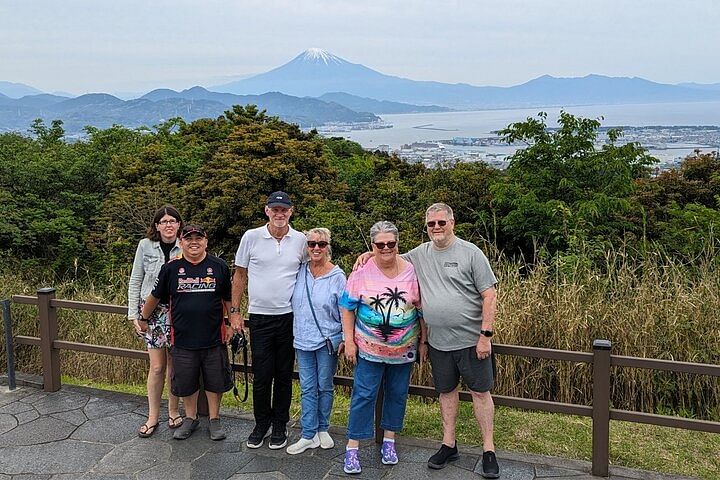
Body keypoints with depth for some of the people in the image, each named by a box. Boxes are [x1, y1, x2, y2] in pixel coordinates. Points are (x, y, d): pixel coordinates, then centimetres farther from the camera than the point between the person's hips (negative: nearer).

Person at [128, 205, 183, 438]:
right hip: (152, 311, 0)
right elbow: (135, 281, 4)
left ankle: (174, 411, 25)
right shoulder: (145, 246, -1)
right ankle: (153, 416, 17)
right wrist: (133, 314, 1)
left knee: (174, 366, 8)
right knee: (157, 366, 2)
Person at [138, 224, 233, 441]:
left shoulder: (219, 266, -1)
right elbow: (155, 297, 11)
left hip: (214, 339, 0)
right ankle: (191, 419, 33)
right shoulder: (170, 269, -1)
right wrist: (143, 319, 18)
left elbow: (228, 300, 8)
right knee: (186, 383, 13)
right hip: (183, 340, 0)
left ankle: (214, 420, 29)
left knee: (215, 382, 10)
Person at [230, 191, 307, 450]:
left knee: (284, 375, 10)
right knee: (261, 375, 5)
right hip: (259, 317, -1)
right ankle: (261, 424, 24)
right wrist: (235, 311, 2)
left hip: (289, 317, 1)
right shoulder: (251, 237, -3)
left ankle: (280, 426, 25)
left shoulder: (301, 240, 1)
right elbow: (240, 275, 5)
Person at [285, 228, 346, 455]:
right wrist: (295, 333, 11)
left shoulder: (337, 276, -8)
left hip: (327, 340, -3)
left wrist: (346, 339, -6)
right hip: (303, 340, 3)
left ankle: (323, 429, 28)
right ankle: (308, 435, 15)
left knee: (325, 387, 11)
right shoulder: (300, 271, 2)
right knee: (307, 389, 7)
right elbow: (293, 303, 14)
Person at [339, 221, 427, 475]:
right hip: (369, 347, -2)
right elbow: (348, 307, -2)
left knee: (397, 394, 13)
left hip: (404, 348, 2)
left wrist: (423, 341, 4)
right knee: (363, 395, 0)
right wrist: (349, 340, -6)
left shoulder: (411, 271, -4)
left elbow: (422, 310, 4)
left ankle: (389, 441, 31)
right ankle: (352, 448, 10)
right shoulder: (362, 272, -7)